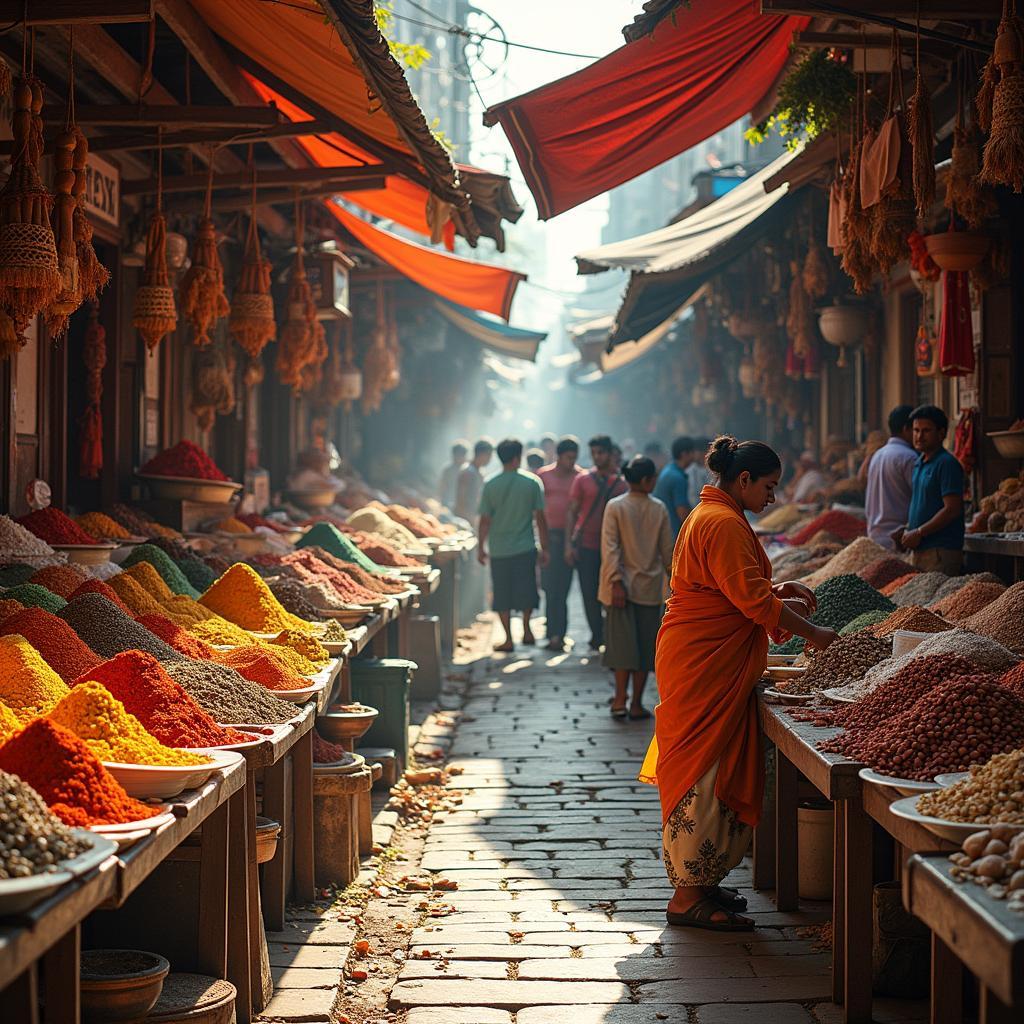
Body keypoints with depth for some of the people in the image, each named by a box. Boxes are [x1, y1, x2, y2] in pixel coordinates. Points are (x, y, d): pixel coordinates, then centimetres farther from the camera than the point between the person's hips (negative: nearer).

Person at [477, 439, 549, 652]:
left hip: (499, 550, 0)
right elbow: (540, 518, -3)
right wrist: (544, 548, 5)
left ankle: (508, 639, 8)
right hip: (526, 547, 0)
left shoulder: (490, 485, -4)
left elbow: (485, 520, -2)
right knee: (526, 591, 18)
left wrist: (481, 547, 9)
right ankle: (526, 629, 18)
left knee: (502, 595, 8)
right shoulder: (532, 483, -5)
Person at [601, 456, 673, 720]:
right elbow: (667, 549, 4)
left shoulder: (615, 507, -7)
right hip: (650, 587, 1)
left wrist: (616, 582, -12)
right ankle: (637, 704, 9)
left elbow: (610, 548, -12)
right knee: (645, 645, 7)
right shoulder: (659, 509, -2)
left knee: (622, 641, 5)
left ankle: (620, 700, 0)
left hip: (623, 586, -1)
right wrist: (673, 576, 17)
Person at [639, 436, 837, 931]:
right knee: (704, 776, -7)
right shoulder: (724, 524, -17)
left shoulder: (709, 515, 17)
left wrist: (777, 591, 12)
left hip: (708, 663, 11)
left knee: (711, 772, 14)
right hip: (705, 666, -11)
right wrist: (813, 633, -10)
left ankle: (698, 881, 21)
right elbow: (754, 601, -19)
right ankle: (689, 897, -3)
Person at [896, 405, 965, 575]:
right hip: (919, 551, 9)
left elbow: (952, 509, -18)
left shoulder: (947, 464, -11)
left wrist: (919, 532, -15)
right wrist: (907, 531, 10)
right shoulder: (919, 463, 18)